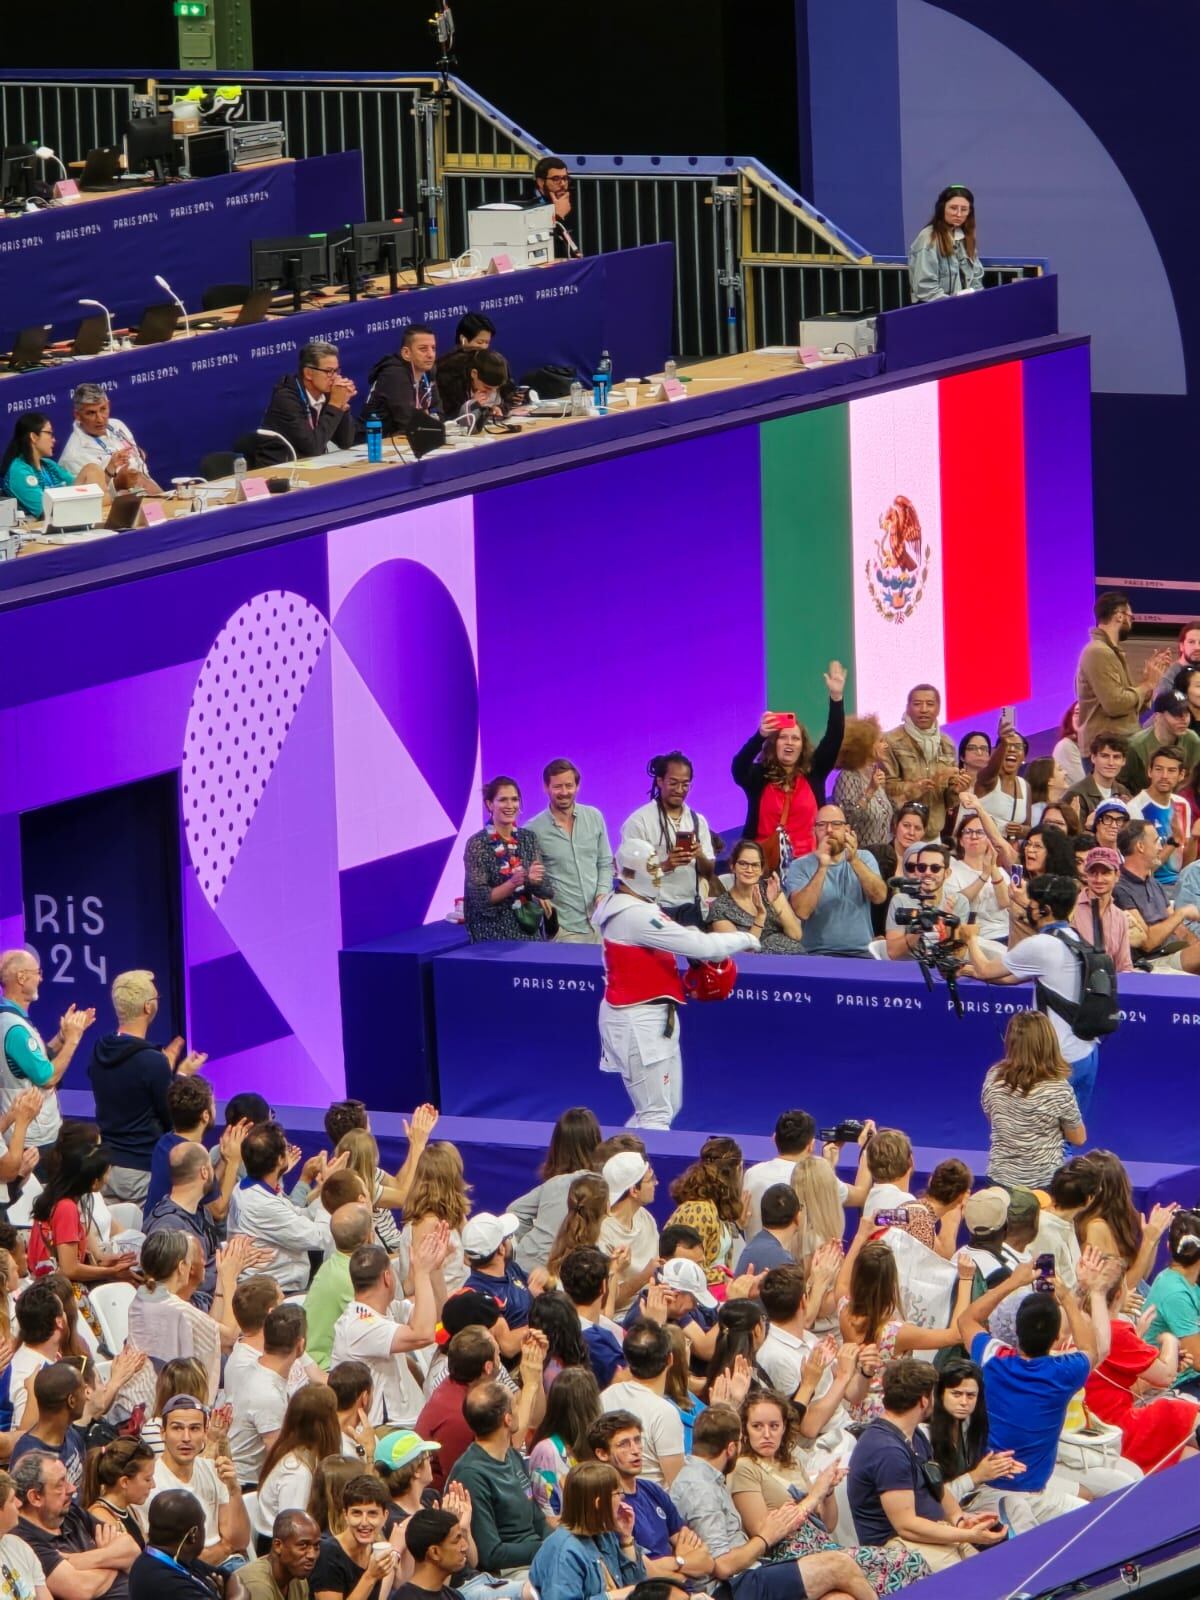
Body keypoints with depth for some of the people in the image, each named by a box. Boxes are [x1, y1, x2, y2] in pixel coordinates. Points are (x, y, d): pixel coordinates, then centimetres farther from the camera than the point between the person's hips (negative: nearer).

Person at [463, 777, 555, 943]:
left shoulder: (529, 838, 6)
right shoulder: (477, 844, -8)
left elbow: (547, 890, 3)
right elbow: (481, 898, -12)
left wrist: (533, 880, -18)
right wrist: (514, 882, -26)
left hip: (529, 932, 4)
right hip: (494, 936, -4)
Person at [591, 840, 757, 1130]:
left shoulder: (618, 905, 10)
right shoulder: (636, 915, -22)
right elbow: (698, 945, -23)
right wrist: (746, 940, -9)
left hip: (654, 1018, 11)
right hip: (637, 1021, -11)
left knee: (669, 1106, 16)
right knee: (656, 1114, -10)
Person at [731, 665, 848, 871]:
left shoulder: (813, 773, 10)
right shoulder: (758, 776, 4)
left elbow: (834, 738, 2)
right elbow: (739, 766, -18)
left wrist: (836, 697, -12)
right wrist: (760, 736, -37)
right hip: (765, 863, -1)